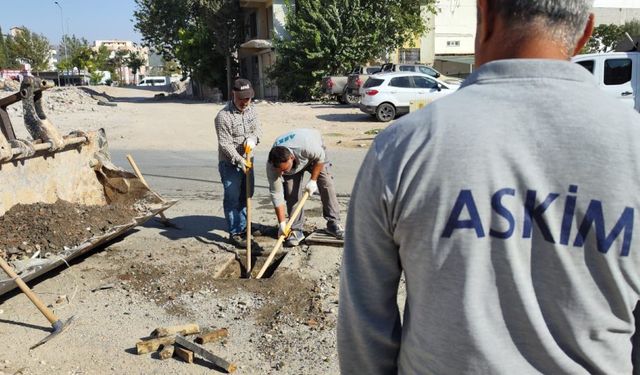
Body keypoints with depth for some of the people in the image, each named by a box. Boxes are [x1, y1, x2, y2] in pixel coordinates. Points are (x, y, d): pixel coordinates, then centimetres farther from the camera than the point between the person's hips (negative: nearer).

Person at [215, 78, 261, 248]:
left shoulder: (251, 109, 3)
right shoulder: (223, 116, -20)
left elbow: (258, 127, 5)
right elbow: (225, 144, -20)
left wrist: (253, 138, -18)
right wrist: (240, 160, -28)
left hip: (247, 160, 8)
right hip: (230, 164, -7)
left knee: (246, 195, 17)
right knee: (232, 199, -1)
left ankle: (242, 227, 33)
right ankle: (234, 233, 8)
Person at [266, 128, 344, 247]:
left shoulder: (306, 146, -46)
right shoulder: (271, 166, -35)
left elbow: (320, 158, -23)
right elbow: (276, 194, -30)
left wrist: (313, 180, -23)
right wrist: (282, 223, -31)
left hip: (314, 154, -1)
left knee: (326, 184, -12)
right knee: (291, 193, -13)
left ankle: (333, 223, -3)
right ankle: (296, 230, -4)